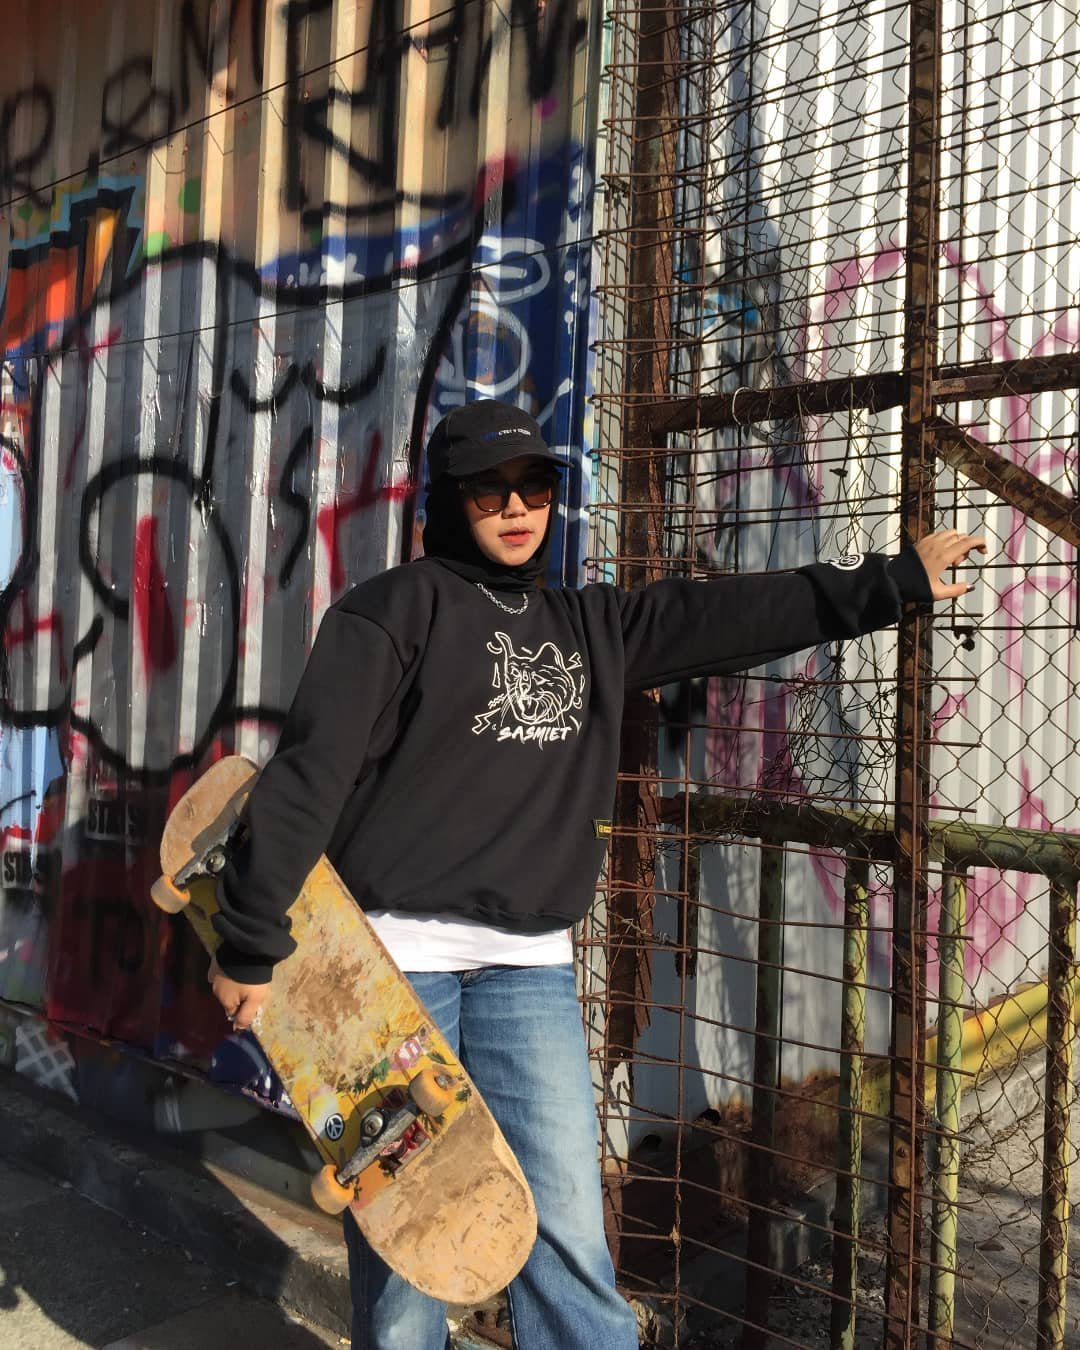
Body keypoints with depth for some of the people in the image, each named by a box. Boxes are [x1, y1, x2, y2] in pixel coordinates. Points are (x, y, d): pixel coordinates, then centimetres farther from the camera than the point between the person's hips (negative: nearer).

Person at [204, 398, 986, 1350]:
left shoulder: (592, 626, 14)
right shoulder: (396, 607, -3)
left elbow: (739, 613, 17)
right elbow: (309, 774, -9)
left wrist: (899, 579, 20)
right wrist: (251, 942, -12)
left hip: (532, 967, 4)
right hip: (396, 955, -4)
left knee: (569, 1232, 4)